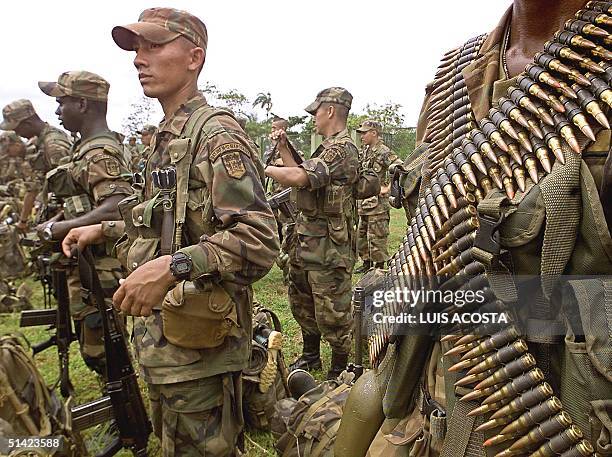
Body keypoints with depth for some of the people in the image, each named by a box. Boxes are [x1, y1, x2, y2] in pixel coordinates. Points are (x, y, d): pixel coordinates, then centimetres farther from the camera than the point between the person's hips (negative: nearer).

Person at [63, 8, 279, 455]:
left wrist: (173, 266, -36)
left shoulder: (217, 135, -18)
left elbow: (260, 242, -27)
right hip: (162, 337, 9)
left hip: (198, 343, -9)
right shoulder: (168, 136, 13)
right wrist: (103, 230, 20)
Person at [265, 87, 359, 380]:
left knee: (332, 312, 2)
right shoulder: (327, 147, 15)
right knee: (300, 300, 21)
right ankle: (310, 356, 39)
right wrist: (283, 148, 13)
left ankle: (341, 370, 20)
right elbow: (302, 174, 19)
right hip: (306, 240, 11)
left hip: (328, 247, -11)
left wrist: (263, 168, -15)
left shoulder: (342, 149, -19)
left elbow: (299, 177, -29)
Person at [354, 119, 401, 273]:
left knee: (377, 236, -3)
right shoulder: (364, 151, 13)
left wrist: (387, 188, -21)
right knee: (361, 235, 16)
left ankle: (380, 266, 8)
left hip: (377, 203, -9)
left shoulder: (383, 152, -13)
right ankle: (366, 263, 29)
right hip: (363, 202, 9)